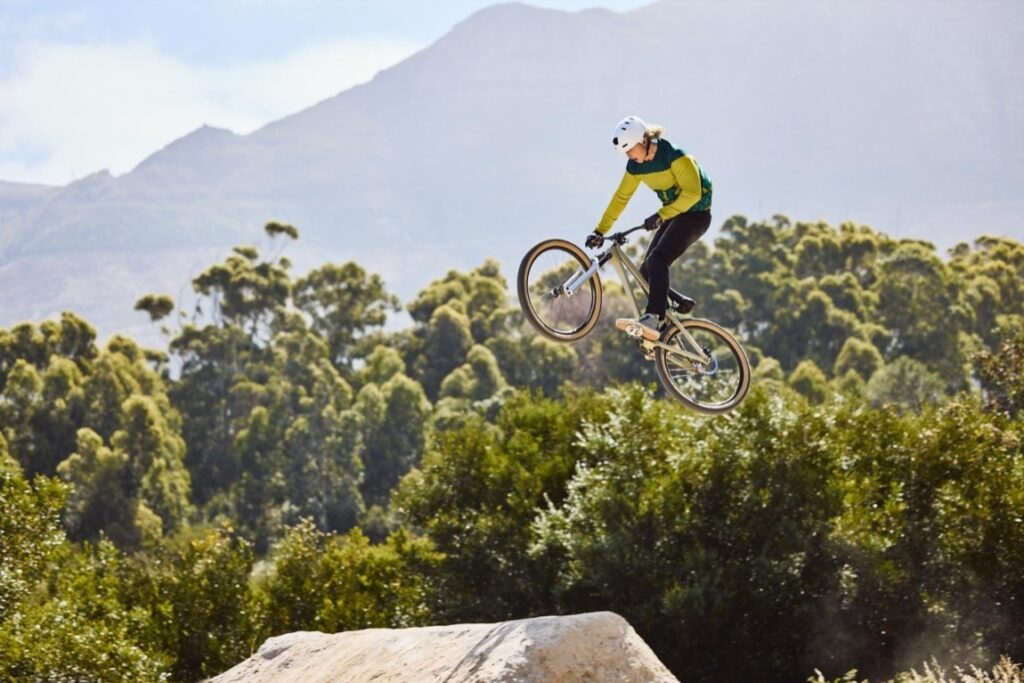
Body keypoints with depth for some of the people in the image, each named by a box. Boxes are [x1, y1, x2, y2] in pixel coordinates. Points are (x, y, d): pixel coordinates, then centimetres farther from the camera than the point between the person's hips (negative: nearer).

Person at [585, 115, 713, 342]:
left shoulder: (674, 156, -21)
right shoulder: (636, 166, 1)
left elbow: (692, 193, -27)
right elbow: (620, 198, 7)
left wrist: (661, 215, -33)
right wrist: (600, 231, 2)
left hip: (696, 214, -8)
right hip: (672, 215, 8)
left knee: (657, 260, -26)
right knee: (646, 272, -2)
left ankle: (653, 319, -34)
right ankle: (679, 304, 13)